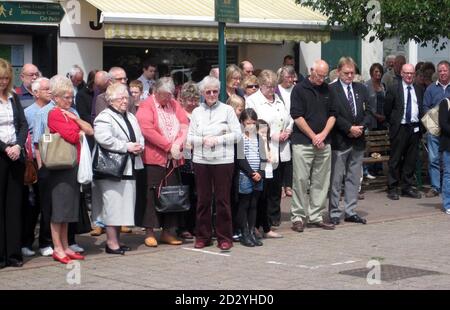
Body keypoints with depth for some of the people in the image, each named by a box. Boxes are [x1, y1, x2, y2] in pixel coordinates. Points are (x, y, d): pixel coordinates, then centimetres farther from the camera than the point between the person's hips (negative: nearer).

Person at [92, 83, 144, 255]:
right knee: (113, 205, -7)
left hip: (129, 168, 8)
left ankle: (116, 240, 19)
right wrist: (127, 146, -18)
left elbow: (140, 136, 24)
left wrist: (139, 146, 0)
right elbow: (103, 139, -24)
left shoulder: (131, 117, 20)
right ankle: (111, 242, -2)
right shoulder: (104, 117, -9)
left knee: (123, 206, 11)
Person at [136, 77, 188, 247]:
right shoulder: (146, 106, -4)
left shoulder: (174, 105, 14)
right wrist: (168, 146, -15)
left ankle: (167, 232, 14)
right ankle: (149, 232, 3)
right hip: (154, 157, -6)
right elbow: (147, 130, -15)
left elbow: (184, 125, 7)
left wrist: (178, 144, -11)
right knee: (153, 194, -3)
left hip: (174, 158, 6)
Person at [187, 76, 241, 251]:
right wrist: (203, 140, -11)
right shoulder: (197, 112, 11)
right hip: (201, 161, 2)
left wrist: (217, 140, -10)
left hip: (223, 160, -2)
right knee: (203, 199, 6)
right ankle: (203, 236, 15)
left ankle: (224, 238, 7)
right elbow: (190, 138, 8)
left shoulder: (227, 110, 3)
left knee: (222, 199, -1)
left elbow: (237, 134, -2)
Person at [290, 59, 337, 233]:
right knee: (301, 180, -5)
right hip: (303, 142, -5)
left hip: (324, 143, 5)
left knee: (321, 182, 6)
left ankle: (316, 217, 13)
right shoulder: (299, 89, -3)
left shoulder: (327, 90, 12)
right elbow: (297, 117, -7)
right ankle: (298, 217, 2)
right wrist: (314, 137, -8)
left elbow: (332, 114, 12)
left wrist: (323, 134, -3)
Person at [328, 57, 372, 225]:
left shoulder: (361, 89, 13)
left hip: (358, 140, 6)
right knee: (336, 178, -1)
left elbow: (369, 112, 9)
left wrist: (361, 127, -7)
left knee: (354, 178, 10)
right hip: (339, 141, -5)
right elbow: (333, 115, -11)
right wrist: (349, 128, -15)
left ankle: (350, 211, 18)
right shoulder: (331, 90, -5)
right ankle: (334, 213, 6)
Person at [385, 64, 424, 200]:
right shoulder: (393, 89, -1)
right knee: (395, 160, 0)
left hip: (415, 128, 4)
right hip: (400, 128, -4)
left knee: (411, 160, 8)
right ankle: (392, 188, 6)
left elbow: (422, 109, 14)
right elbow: (387, 110, 3)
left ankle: (407, 187, 17)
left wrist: (420, 125, 7)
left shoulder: (419, 90, 11)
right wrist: (393, 123, 5)